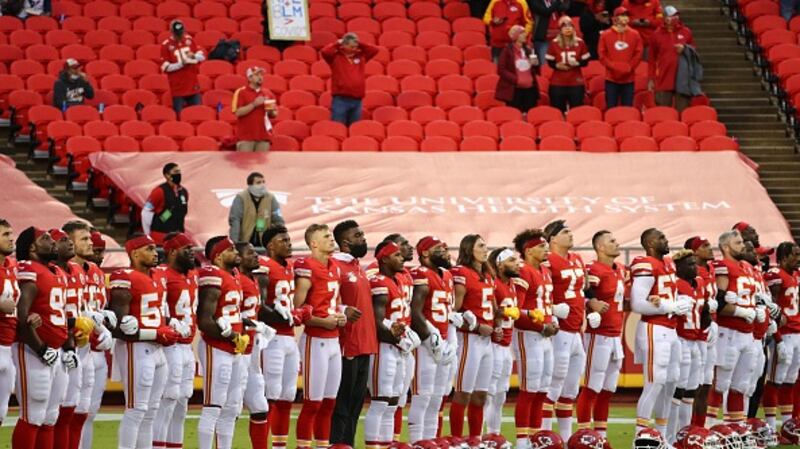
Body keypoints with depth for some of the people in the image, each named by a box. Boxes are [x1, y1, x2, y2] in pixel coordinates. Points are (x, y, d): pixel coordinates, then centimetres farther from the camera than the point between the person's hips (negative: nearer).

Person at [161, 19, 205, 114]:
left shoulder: (189, 40, 4)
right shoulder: (166, 45, -9)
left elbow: (202, 56, 9)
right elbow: (165, 67, -11)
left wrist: (194, 56, -14)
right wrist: (181, 64, -22)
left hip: (193, 85, 4)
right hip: (177, 87, -4)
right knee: (179, 114, -2)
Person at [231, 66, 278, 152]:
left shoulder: (268, 93, 13)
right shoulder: (241, 92, -2)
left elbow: (275, 114, 20)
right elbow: (238, 112, -12)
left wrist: (271, 111, -3)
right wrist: (254, 104, -17)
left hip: (263, 136, 5)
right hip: (245, 137, -5)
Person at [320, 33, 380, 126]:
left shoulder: (361, 56, 14)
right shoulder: (336, 57, 0)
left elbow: (374, 50, 15)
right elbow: (324, 51, -16)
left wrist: (359, 44, 9)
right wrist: (337, 44, -2)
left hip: (357, 101, 5)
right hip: (340, 100, -5)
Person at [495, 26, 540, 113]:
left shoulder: (528, 50, 13)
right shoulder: (507, 50, -3)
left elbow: (534, 71, 21)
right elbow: (501, 70, -7)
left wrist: (535, 64, -1)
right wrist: (516, 79, -14)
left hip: (530, 89, 5)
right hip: (514, 90, -5)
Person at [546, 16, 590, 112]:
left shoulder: (579, 42, 3)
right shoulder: (554, 43, 0)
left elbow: (585, 61, 5)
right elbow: (550, 62, 3)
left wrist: (577, 63, -16)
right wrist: (557, 65, -18)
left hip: (576, 83, 1)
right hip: (558, 83, -1)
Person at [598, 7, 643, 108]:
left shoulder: (635, 35, 6)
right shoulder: (605, 35, 2)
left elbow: (638, 54, 4)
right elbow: (602, 54, -1)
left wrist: (630, 67, -10)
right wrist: (612, 66, -13)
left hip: (628, 78, 1)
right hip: (611, 78, -1)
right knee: (611, 108, 0)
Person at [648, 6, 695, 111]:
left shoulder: (686, 32, 7)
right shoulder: (657, 35, 4)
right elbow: (652, 59, 7)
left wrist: (685, 48, -6)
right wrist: (650, 79, 3)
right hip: (663, 80, -1)